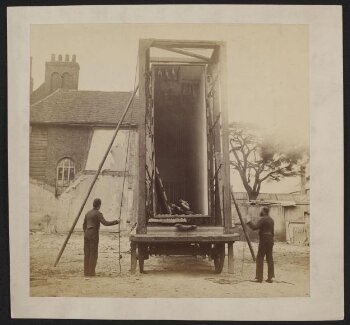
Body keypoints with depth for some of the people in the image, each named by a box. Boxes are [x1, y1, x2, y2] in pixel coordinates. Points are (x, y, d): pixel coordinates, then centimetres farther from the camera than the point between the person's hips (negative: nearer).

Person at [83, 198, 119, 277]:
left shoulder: (88, 213, 14)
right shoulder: (98, 213, -10)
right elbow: (105, 223, -20)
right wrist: (114, 222, -9)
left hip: (87, 234, 7)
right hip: (94, 235, -7)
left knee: (87, 254, 8)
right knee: (93, 254, -3)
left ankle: (86, 272, 8)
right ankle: (91, 272, -4)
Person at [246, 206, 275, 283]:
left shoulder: (263, 219, -13)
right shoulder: (271, 220, 14)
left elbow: (255, 227, -23)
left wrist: (249, 222, -9)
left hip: (264, 240, -8)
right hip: (270, 239, 8)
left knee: (260, 258, -3)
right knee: (269, 259, 8)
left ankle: (259, 277, -4)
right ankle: (270, 277, 9)